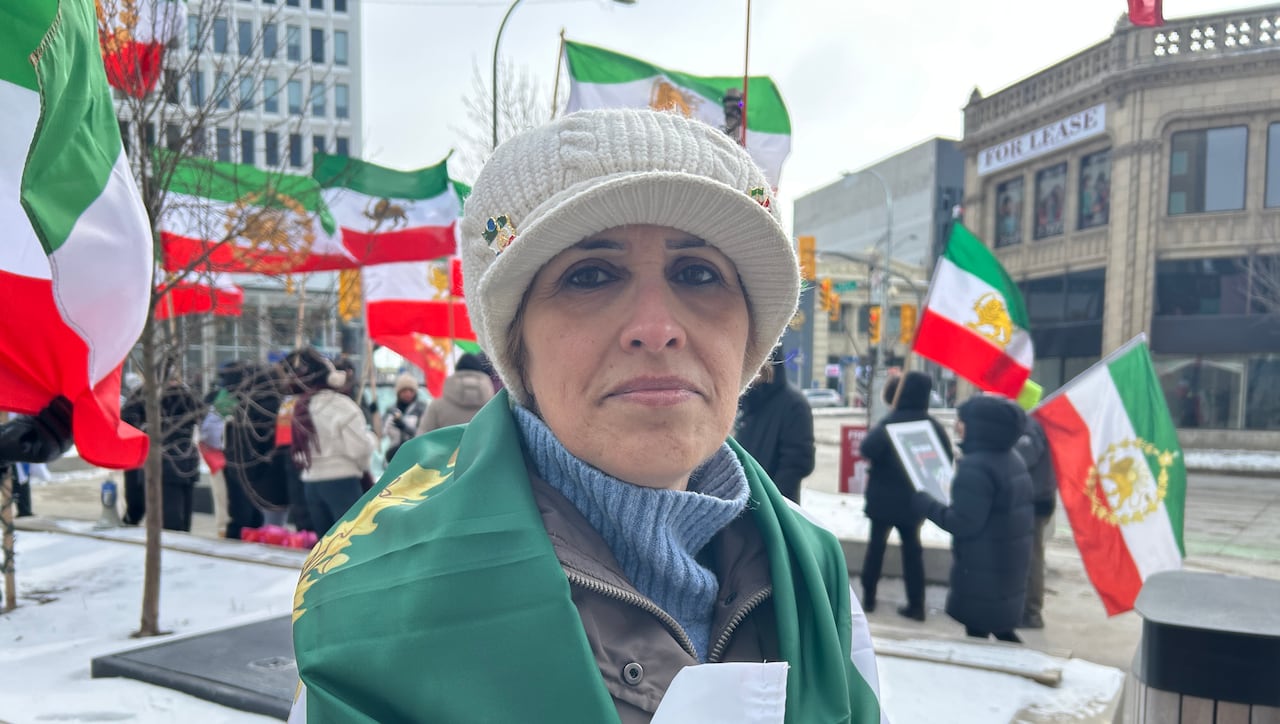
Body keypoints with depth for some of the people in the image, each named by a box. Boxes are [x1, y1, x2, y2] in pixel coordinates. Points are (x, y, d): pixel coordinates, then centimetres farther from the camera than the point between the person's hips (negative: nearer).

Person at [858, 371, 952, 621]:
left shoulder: (891, 421, -16)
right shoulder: (934, 426, -3)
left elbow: (867, 450, -27)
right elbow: (946, 459, 6)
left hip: (885, 497, -3)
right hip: (915, 499, 3)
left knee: (876, 544, 11)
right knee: (912, 548, 13)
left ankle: (868, 597, 16)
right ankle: (916, 604, 13)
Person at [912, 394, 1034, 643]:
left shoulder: (975, 467, -22)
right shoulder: (1012, 459, 10)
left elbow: (963, 523, -25)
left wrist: (924, 504, -14)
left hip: (982, 568, -9)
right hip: (1007, 563, 9)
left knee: (977, 629, 2)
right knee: (1000, 628, 21)